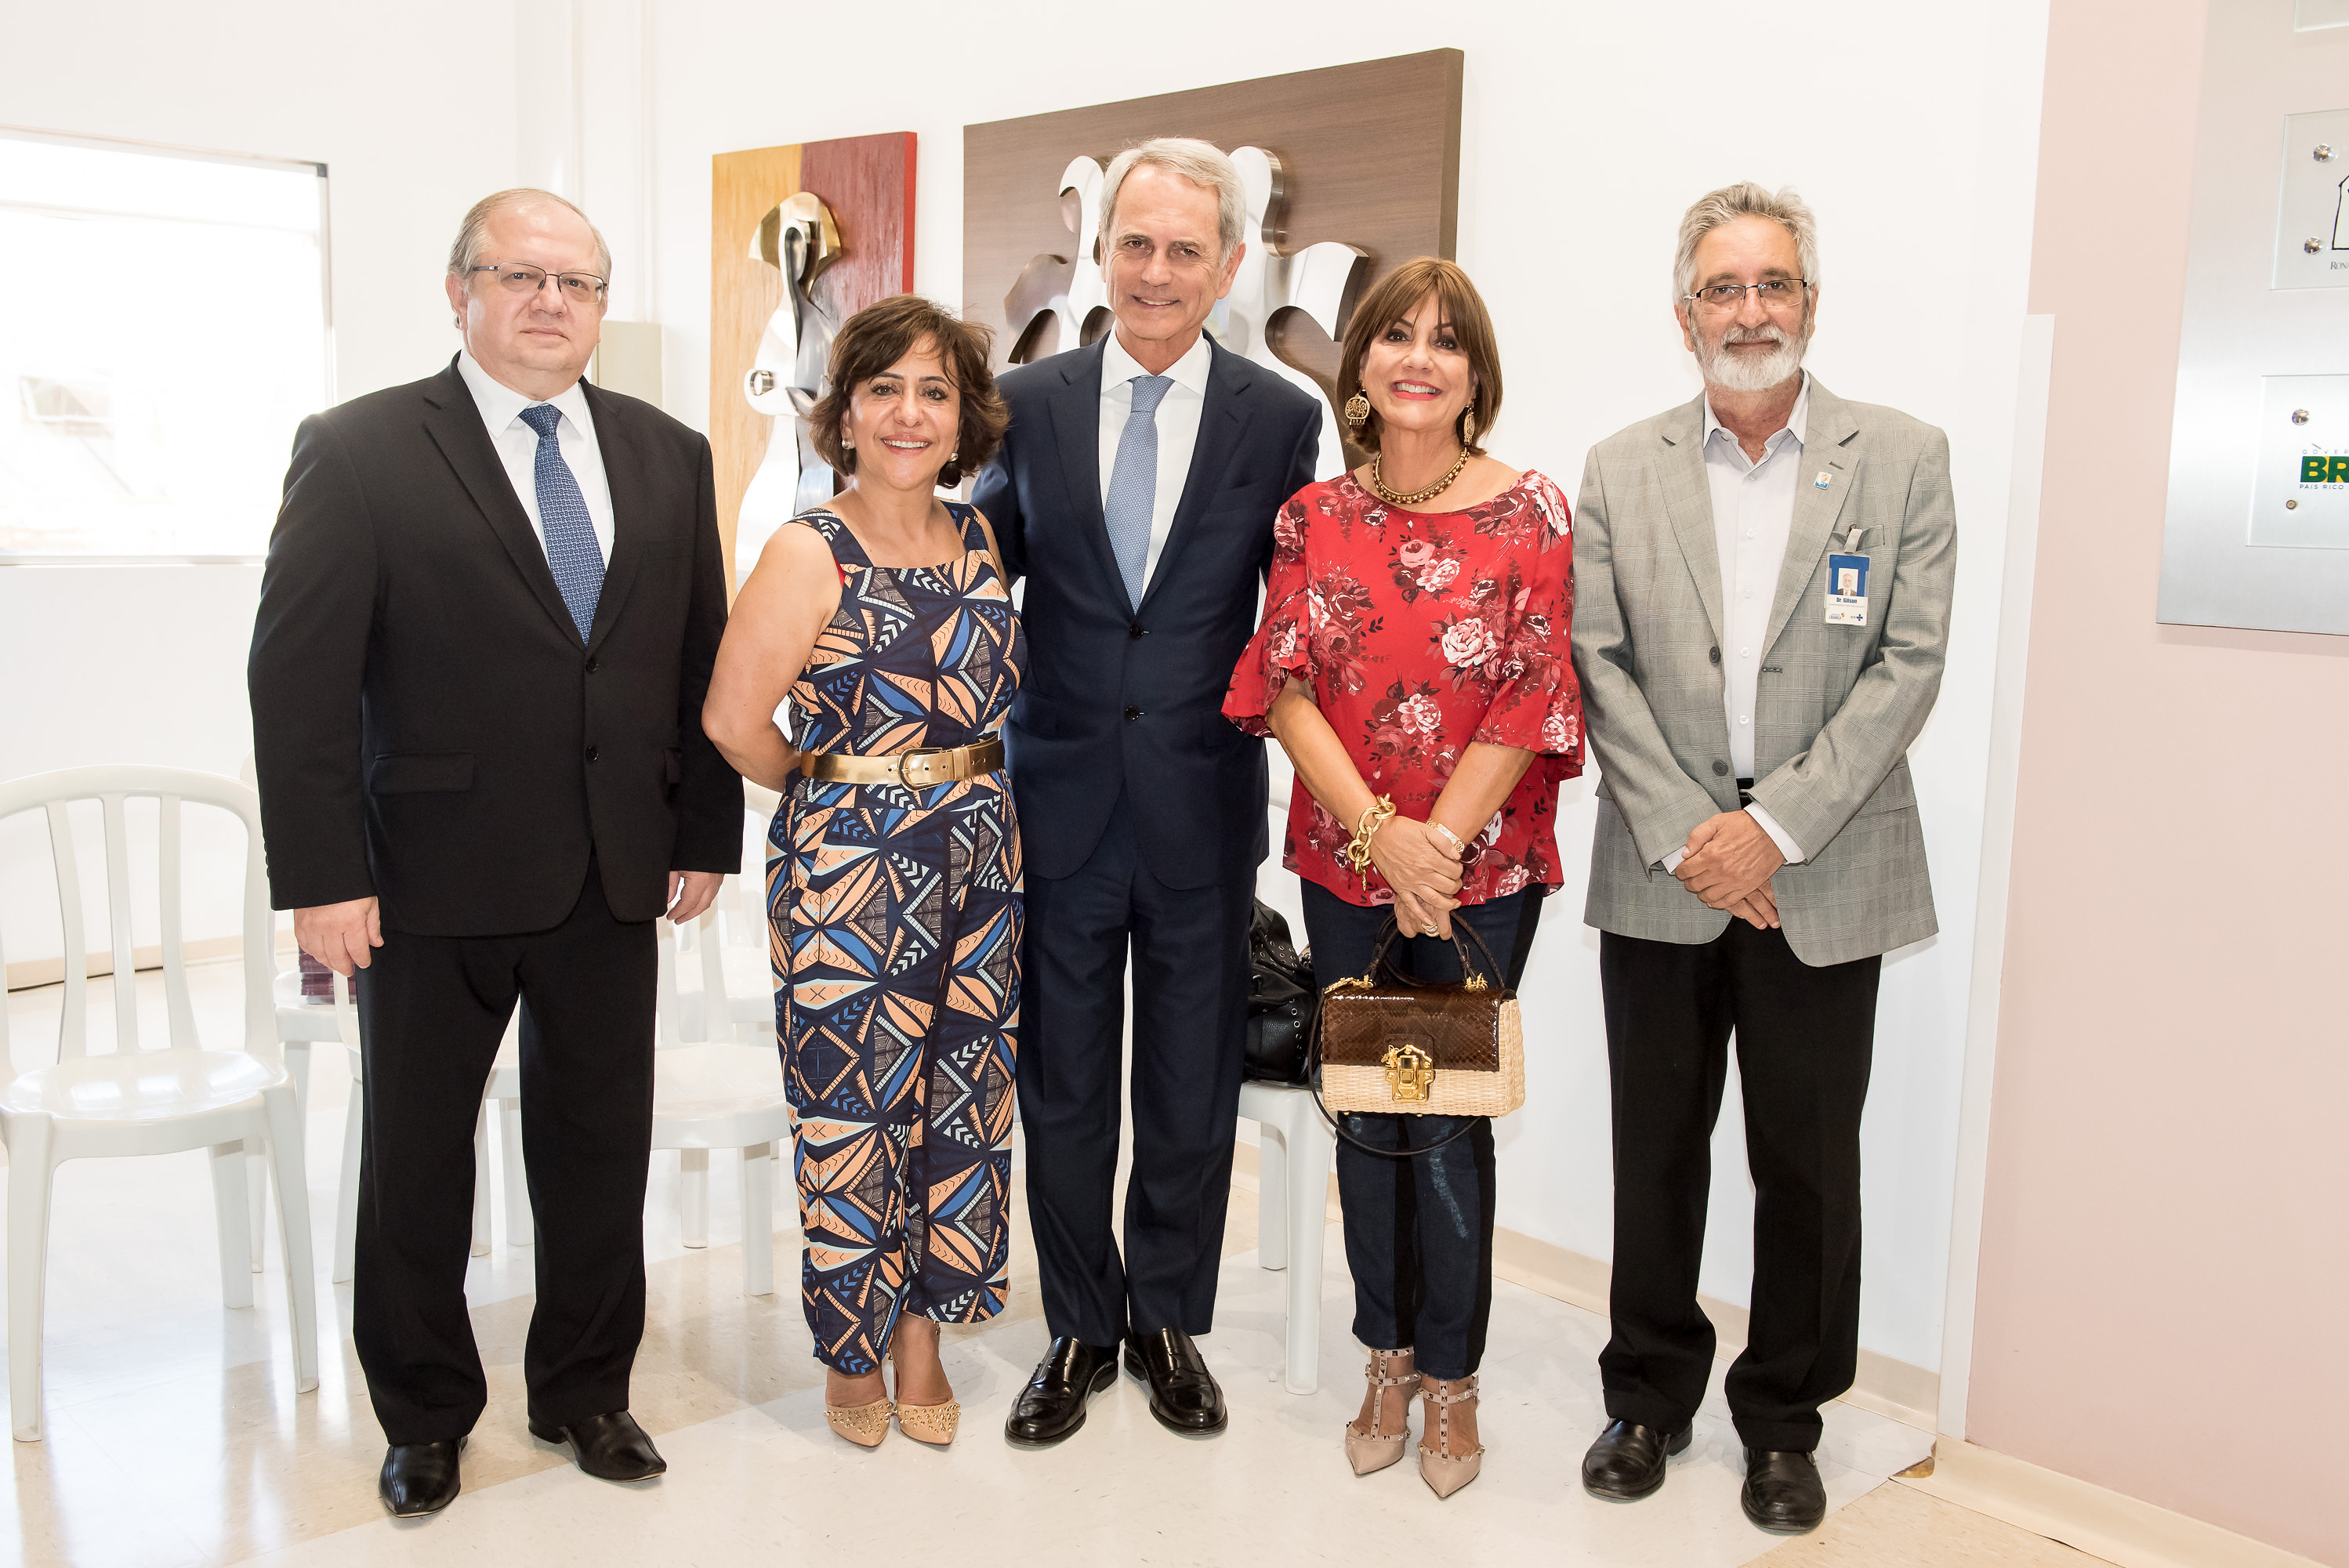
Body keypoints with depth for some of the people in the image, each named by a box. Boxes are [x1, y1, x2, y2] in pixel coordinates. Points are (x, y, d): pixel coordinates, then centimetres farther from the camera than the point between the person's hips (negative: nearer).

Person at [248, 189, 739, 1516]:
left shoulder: (668, 455, 7)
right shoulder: (358, 450, -5)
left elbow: (702, 659, 9)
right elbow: (299, 677, -9)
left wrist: (708, 833, 6)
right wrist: (322, 875, -13)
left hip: (619, 873, 3)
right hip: (433, 874, -3)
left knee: (602, 1145, 13)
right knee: (417, 1156, 12)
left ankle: (587, 1388, 34)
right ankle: (426, 1414, 33)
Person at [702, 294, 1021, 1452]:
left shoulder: (977, 539, 7)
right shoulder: (811, 552, -11)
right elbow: (734, 719, -14)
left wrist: (962, 793, 9)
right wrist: (829, 787, 0)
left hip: (982, 851, 6)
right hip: (852, 860, -5)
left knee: (961, 1097, 11)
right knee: (856, 1108, 4)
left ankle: (924, 1336, 29)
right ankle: (854, 1354, 25)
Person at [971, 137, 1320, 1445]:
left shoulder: (1281, 420, -1)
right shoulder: (1029, 404, 3)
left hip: (1203, 809, -1)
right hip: (1063, 797, 1)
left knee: (1194, 1091, 13)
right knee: (1063, 1087, 12)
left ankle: (1171, 1324, 33)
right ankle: (1083, 1328, 31)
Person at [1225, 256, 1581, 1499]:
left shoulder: (1530, 515, -4)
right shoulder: (1314, 515, 3)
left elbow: (1527, 706, -9)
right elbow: (1286, 688, -3)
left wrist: (1438, 843, -16)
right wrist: (1379, 833, -15)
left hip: (1480, 867, -2)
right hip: (1343, 866, 3)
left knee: (1448, 1117, 4)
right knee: (1362, 1109, 12)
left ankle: (1450, 1375, 24)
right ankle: (1388, 1356, 30)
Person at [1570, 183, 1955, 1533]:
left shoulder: (1904, 460, 0)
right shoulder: (1620, 473, 5)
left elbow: (1909, 665, -6)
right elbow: (1602, 668, 0)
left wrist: (1774, 827, -14)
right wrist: (1683, 836, -10)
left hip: (1823, 882, -1)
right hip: (1662, 879, 1)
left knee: (1809, 1164, 8)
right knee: (1657, 1154, 12)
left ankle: (1785, 1420, 27)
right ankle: (1651, 1396, 30)